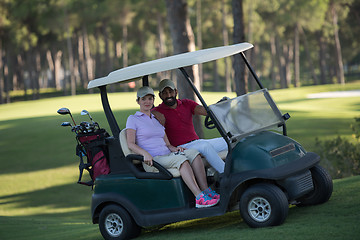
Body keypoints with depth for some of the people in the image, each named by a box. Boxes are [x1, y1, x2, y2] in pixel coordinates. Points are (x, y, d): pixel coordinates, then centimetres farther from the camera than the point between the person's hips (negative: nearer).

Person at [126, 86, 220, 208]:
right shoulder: (133, 119, 6)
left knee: (194, 153, -21)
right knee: (181, 159, -33)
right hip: (152, 161, -6)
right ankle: (200, 198, -44)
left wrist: (174, 148, -2)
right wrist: (145, 153, -24)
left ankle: (206, 190, -29)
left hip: (167, 155, 6)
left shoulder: (157, 119, 24)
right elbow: (130, 143, -7)